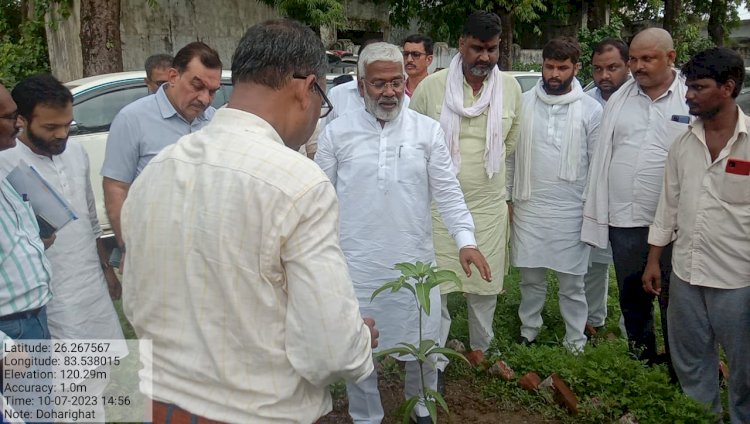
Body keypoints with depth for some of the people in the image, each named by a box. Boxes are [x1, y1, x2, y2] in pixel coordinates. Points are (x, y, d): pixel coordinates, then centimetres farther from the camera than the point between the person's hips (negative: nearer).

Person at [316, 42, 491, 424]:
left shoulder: (427, 130, 0)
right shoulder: (337, 133, -2)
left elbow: (448, 192, 0)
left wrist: (465, 241, -11)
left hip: (416, 263, 1)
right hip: (356, 266, 0)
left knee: (422, 344, 16)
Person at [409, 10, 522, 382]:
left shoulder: (511, 88, 0)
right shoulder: (431, 87, -8)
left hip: (489, 206, 3)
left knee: (485, 288, 16)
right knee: (435, 288, 4)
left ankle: (482, 352, 36)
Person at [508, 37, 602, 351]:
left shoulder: (591, 110, -3)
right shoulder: (523, 103, 2)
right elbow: (510, 155, 7)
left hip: (571, 211, -2)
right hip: (528, 207, 2)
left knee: (572, 282, 9)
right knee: (530, 276, 14)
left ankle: (576, 342, 24)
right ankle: (528, 331, 32)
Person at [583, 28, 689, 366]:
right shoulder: (619, 99, 7)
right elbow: (602, 156, 9)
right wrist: (596, 212, 7)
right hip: (624, 219, 4)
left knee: (673, 299, 9)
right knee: (632, 296, 16)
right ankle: (642, 358, 34)